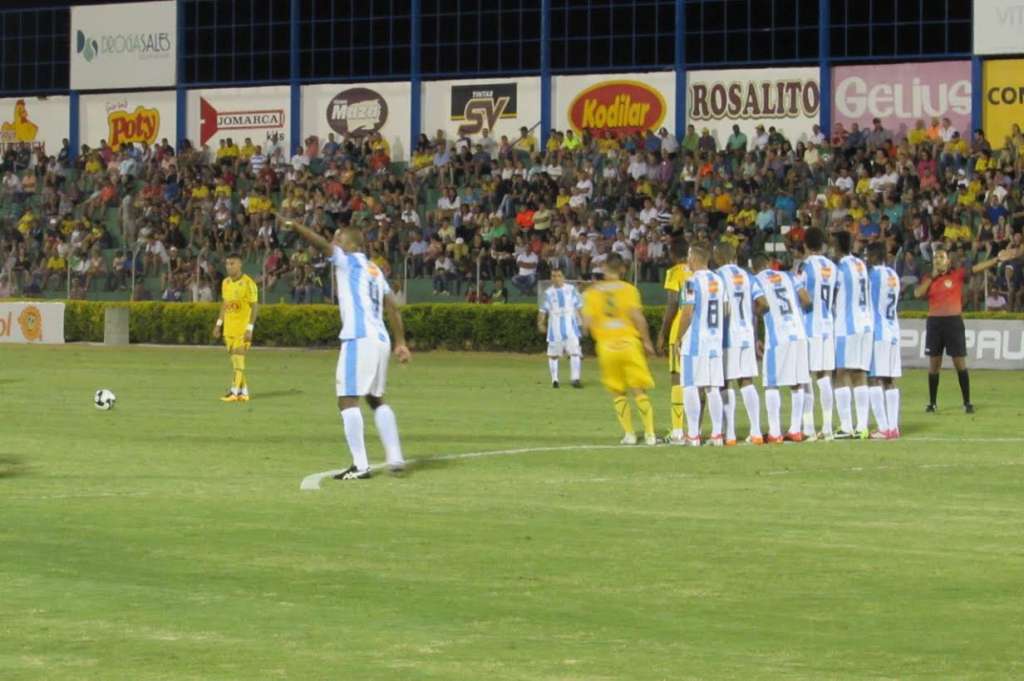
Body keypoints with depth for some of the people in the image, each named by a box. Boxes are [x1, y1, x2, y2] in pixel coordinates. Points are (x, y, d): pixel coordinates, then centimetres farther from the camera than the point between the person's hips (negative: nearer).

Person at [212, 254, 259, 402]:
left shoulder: (248, 283, -13)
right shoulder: (225, 282, 8)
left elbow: (255, 307, -12)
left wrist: (250, 328, -18)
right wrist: (219, 323, 14)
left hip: (243, 327, -7)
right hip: (229, 326, 7)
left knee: (238, 356, -10)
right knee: (234, 358, 8)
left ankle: (235, 391, -10)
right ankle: (244, 391, 15)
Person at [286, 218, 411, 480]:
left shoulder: (350, 261, 1)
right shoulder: (375, 270, 21)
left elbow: (322, 244, -14)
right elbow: (393, 308, 17)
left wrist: (294, 226, -15)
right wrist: (401, 342, 17)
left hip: (359, 339, -8)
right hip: (381, 340, 8)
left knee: (347, 400, -6)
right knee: (376, 400, 21)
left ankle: (360, 465, -12)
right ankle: (395, 457, 17)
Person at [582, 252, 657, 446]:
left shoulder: (592, 292, 3)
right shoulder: (628, 289, -2)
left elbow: (587, 323, -3)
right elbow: (637, 317, -11)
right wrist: (647, 341, -3)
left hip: (606, 345, 1)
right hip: (629, 341, -1)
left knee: (618, 393, 12)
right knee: (639, 390, 4)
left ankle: (628, 434, 7)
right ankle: (649, 433, 0)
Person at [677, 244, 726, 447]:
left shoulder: (693, 282, -12)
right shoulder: (718, 281, 10)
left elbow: (687, 313, -15)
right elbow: (725, 310, 14)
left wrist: (679, 338, -5)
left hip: (695, 341, -7)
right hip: (715, 341, 7)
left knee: (690, 387, -3)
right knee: (713, 388, 8)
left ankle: (693, 435, -4)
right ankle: (717, 434, 7)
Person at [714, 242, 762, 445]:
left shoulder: (720, 276, -7)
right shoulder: (745, 276, 11)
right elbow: (752, 309, 13)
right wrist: (755, 338, 21)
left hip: (728, 336, -5)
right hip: (747, 335, 5)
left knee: (727, 385, -2)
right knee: (747, 383, 8)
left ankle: (729, 434, -4)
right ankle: (756, 432, 2)